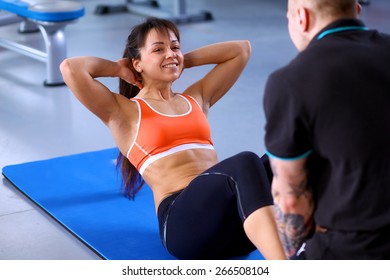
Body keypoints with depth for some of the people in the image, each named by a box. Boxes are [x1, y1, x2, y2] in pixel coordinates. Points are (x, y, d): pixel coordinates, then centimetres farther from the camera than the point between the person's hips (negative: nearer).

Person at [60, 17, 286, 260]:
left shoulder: (197, 98, 28)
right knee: (245, 164, -34)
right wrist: (118, 68, 17)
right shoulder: (124, 111, 14)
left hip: (234, 217, 5)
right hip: (182, 220, -5)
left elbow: (242, 49, 36)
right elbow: (70, 68, 1)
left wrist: (185, 61, 31)